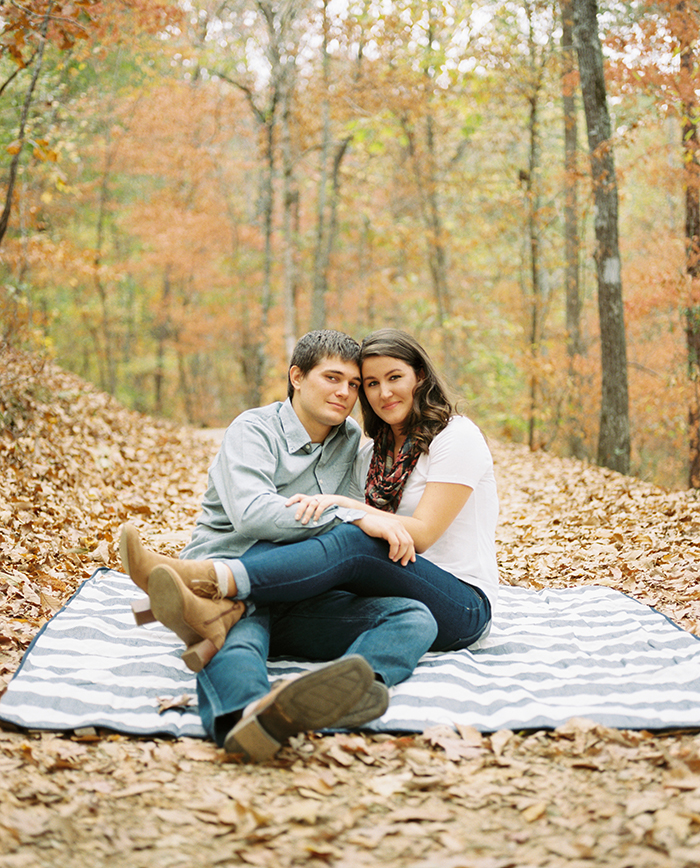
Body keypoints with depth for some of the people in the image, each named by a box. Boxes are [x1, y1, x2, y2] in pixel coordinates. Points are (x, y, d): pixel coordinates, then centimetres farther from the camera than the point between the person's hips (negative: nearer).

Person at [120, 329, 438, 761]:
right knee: (238, 635, -40)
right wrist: (353, 517, -26)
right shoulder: (254, 429, -1)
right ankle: (246, 711, -76)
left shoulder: (350, 440, 18)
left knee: (415, 617, -21)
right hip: (233, 591, -4)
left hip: (302, 599, 4)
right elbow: (251, 514, -20)